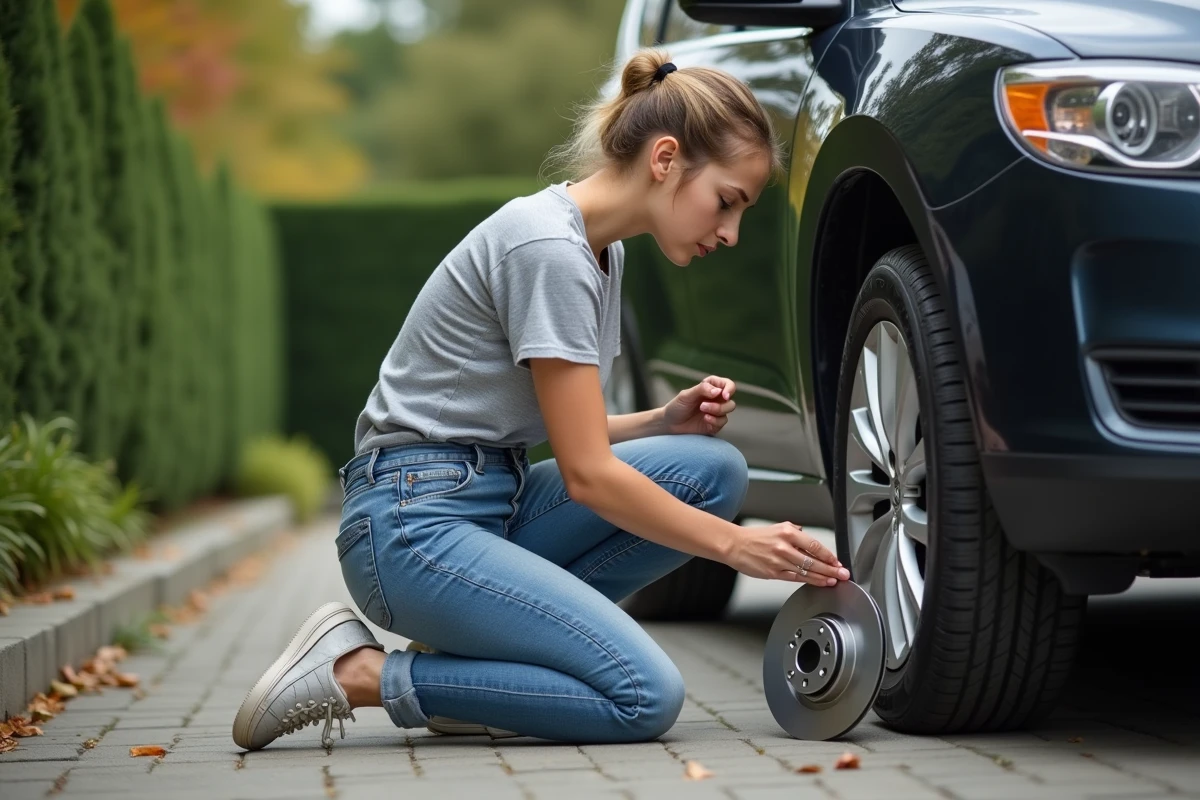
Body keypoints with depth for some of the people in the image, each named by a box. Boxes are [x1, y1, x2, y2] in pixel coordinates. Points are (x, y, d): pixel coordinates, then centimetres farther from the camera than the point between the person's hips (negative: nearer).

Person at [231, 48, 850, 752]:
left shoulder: (600, 249, 13)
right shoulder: (548, 248, -18)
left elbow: (570, 434, 17)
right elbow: (587, 475, -17)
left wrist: (665, 422, 0)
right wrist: (735, 545, -11)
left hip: (495, 502, 10)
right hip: (413, 521, -10)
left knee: (712, 469, -6)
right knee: (645, 697, -20)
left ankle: (481, 643, -1)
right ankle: (357, 673, -9)